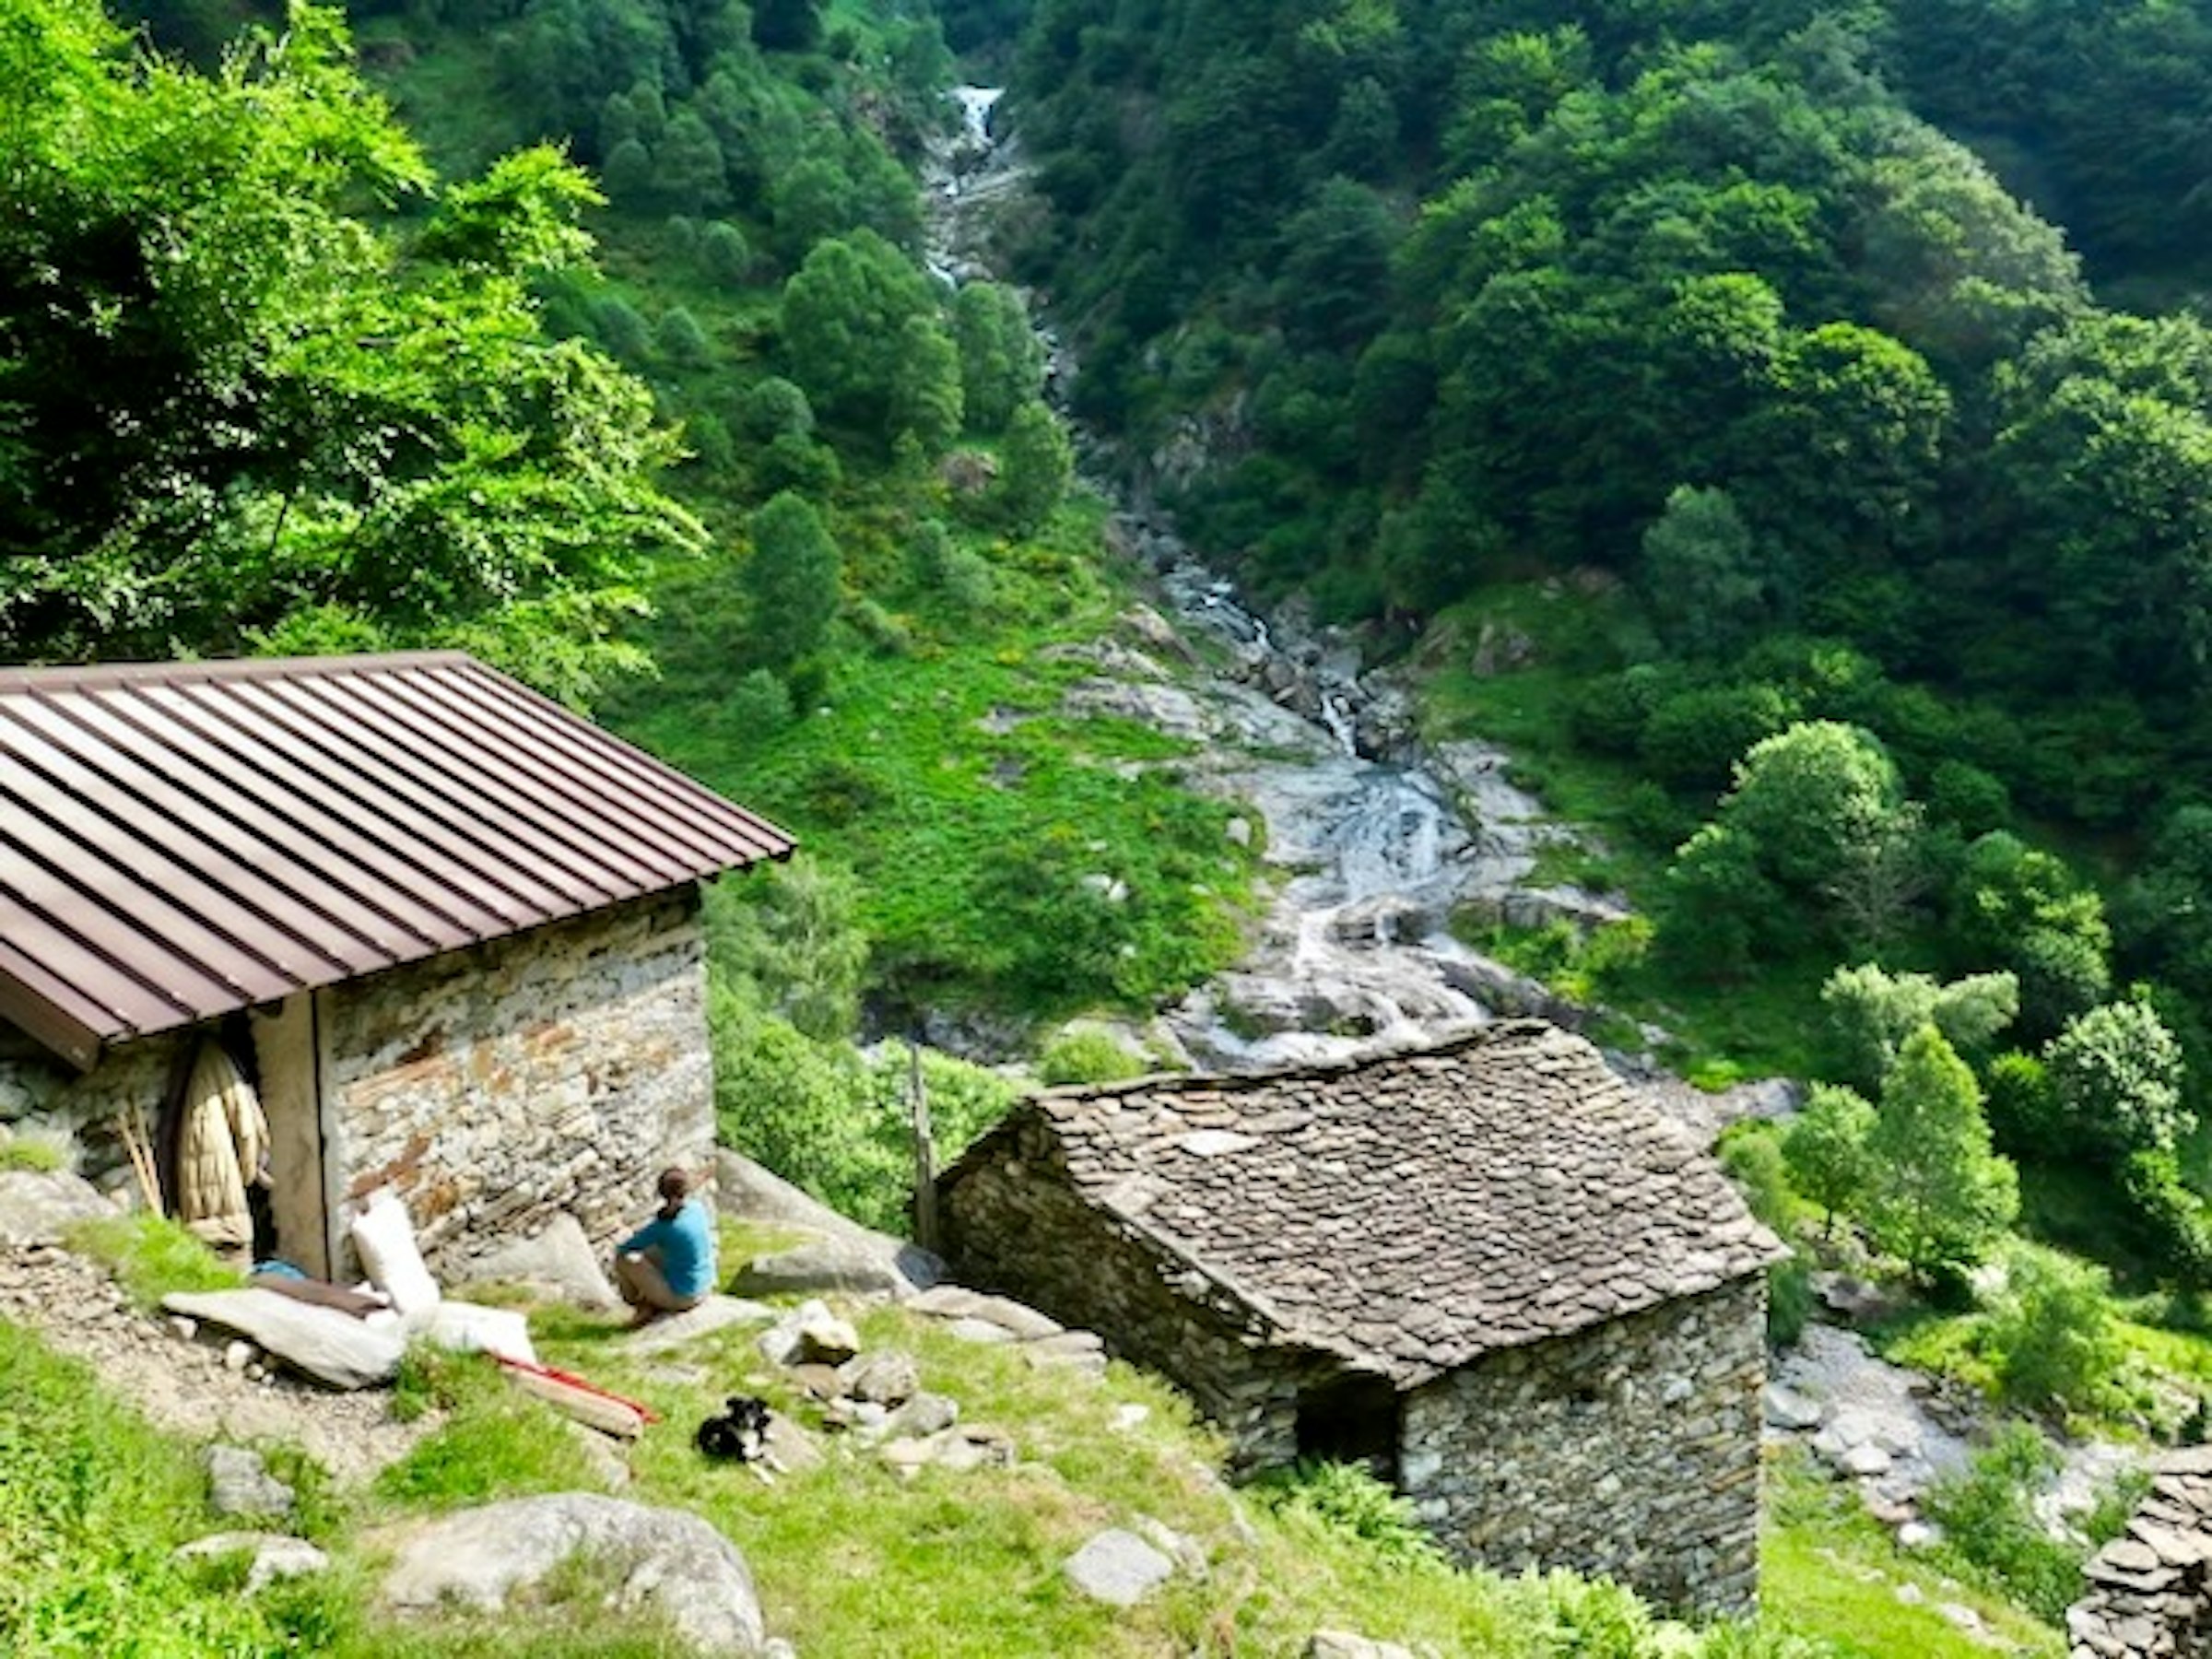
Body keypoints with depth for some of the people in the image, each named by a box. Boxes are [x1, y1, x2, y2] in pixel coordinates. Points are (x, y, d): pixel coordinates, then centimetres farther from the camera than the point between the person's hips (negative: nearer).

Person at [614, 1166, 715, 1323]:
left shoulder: (663, 1226, -22)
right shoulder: (699, 1209, -7)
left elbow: (623, 1249, -11)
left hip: (680, 1296, -7)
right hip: (704, 1289, 7)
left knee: (623, 1259, -2)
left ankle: (644, 1307, 16)